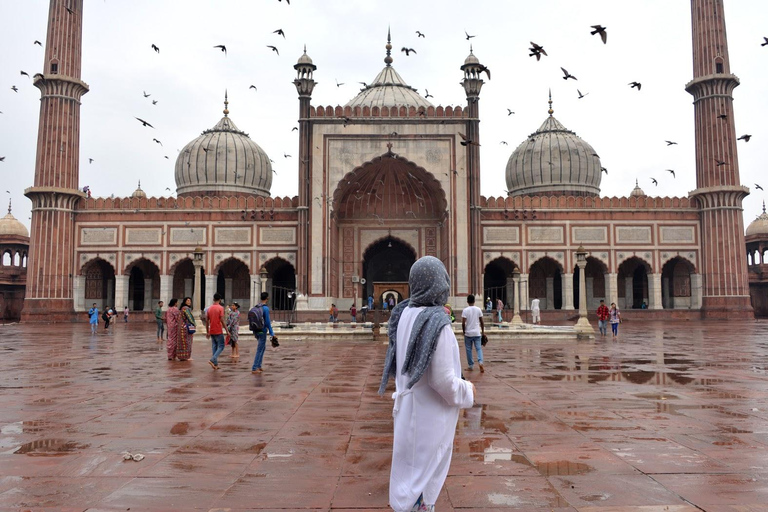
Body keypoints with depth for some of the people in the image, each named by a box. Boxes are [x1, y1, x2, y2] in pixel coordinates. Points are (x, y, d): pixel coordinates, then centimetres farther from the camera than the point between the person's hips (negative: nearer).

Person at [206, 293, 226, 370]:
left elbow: (207, 321, 9)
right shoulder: (220, 308, -11)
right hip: (218, 331, -6)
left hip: (211, 331, 6)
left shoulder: (209, 308, 7)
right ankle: (212, 360, -15)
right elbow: (222, 320, -16)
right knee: (221, 346, 3)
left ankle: (215, 364, 10)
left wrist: (207, 332, 16)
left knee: (214, 347, 11)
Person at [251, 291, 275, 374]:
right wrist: (272, 333, -12)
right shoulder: (266, 308, -16)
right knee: (259, 350, -1)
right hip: (262, 331, -8)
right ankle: (254, 369, -1)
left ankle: (259, 366, 22)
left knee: (263, 347, 21)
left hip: (256, 331, 8)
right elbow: (267, 322, -17)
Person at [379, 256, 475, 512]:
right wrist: (467, 391, -4)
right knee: (424, 474, 8)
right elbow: (443, 380, -25)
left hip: (408, 406, 7)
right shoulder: (438, 324, -26)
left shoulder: (405, 314, -4)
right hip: (430, 414, -7)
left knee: (410, 468, 23)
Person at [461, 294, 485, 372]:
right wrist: (483, 331, 14)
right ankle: (480, 362, -17)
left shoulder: (465, 310, -7)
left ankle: (471, 366, 13)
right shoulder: (478, 309, 0)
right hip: (477, 333, 2)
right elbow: (481, 322, 3)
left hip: (468, 333, -2)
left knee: (469, 349, 9)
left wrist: (463, 331, 4)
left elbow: (463, 323, -11)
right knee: (479, 348, 5)